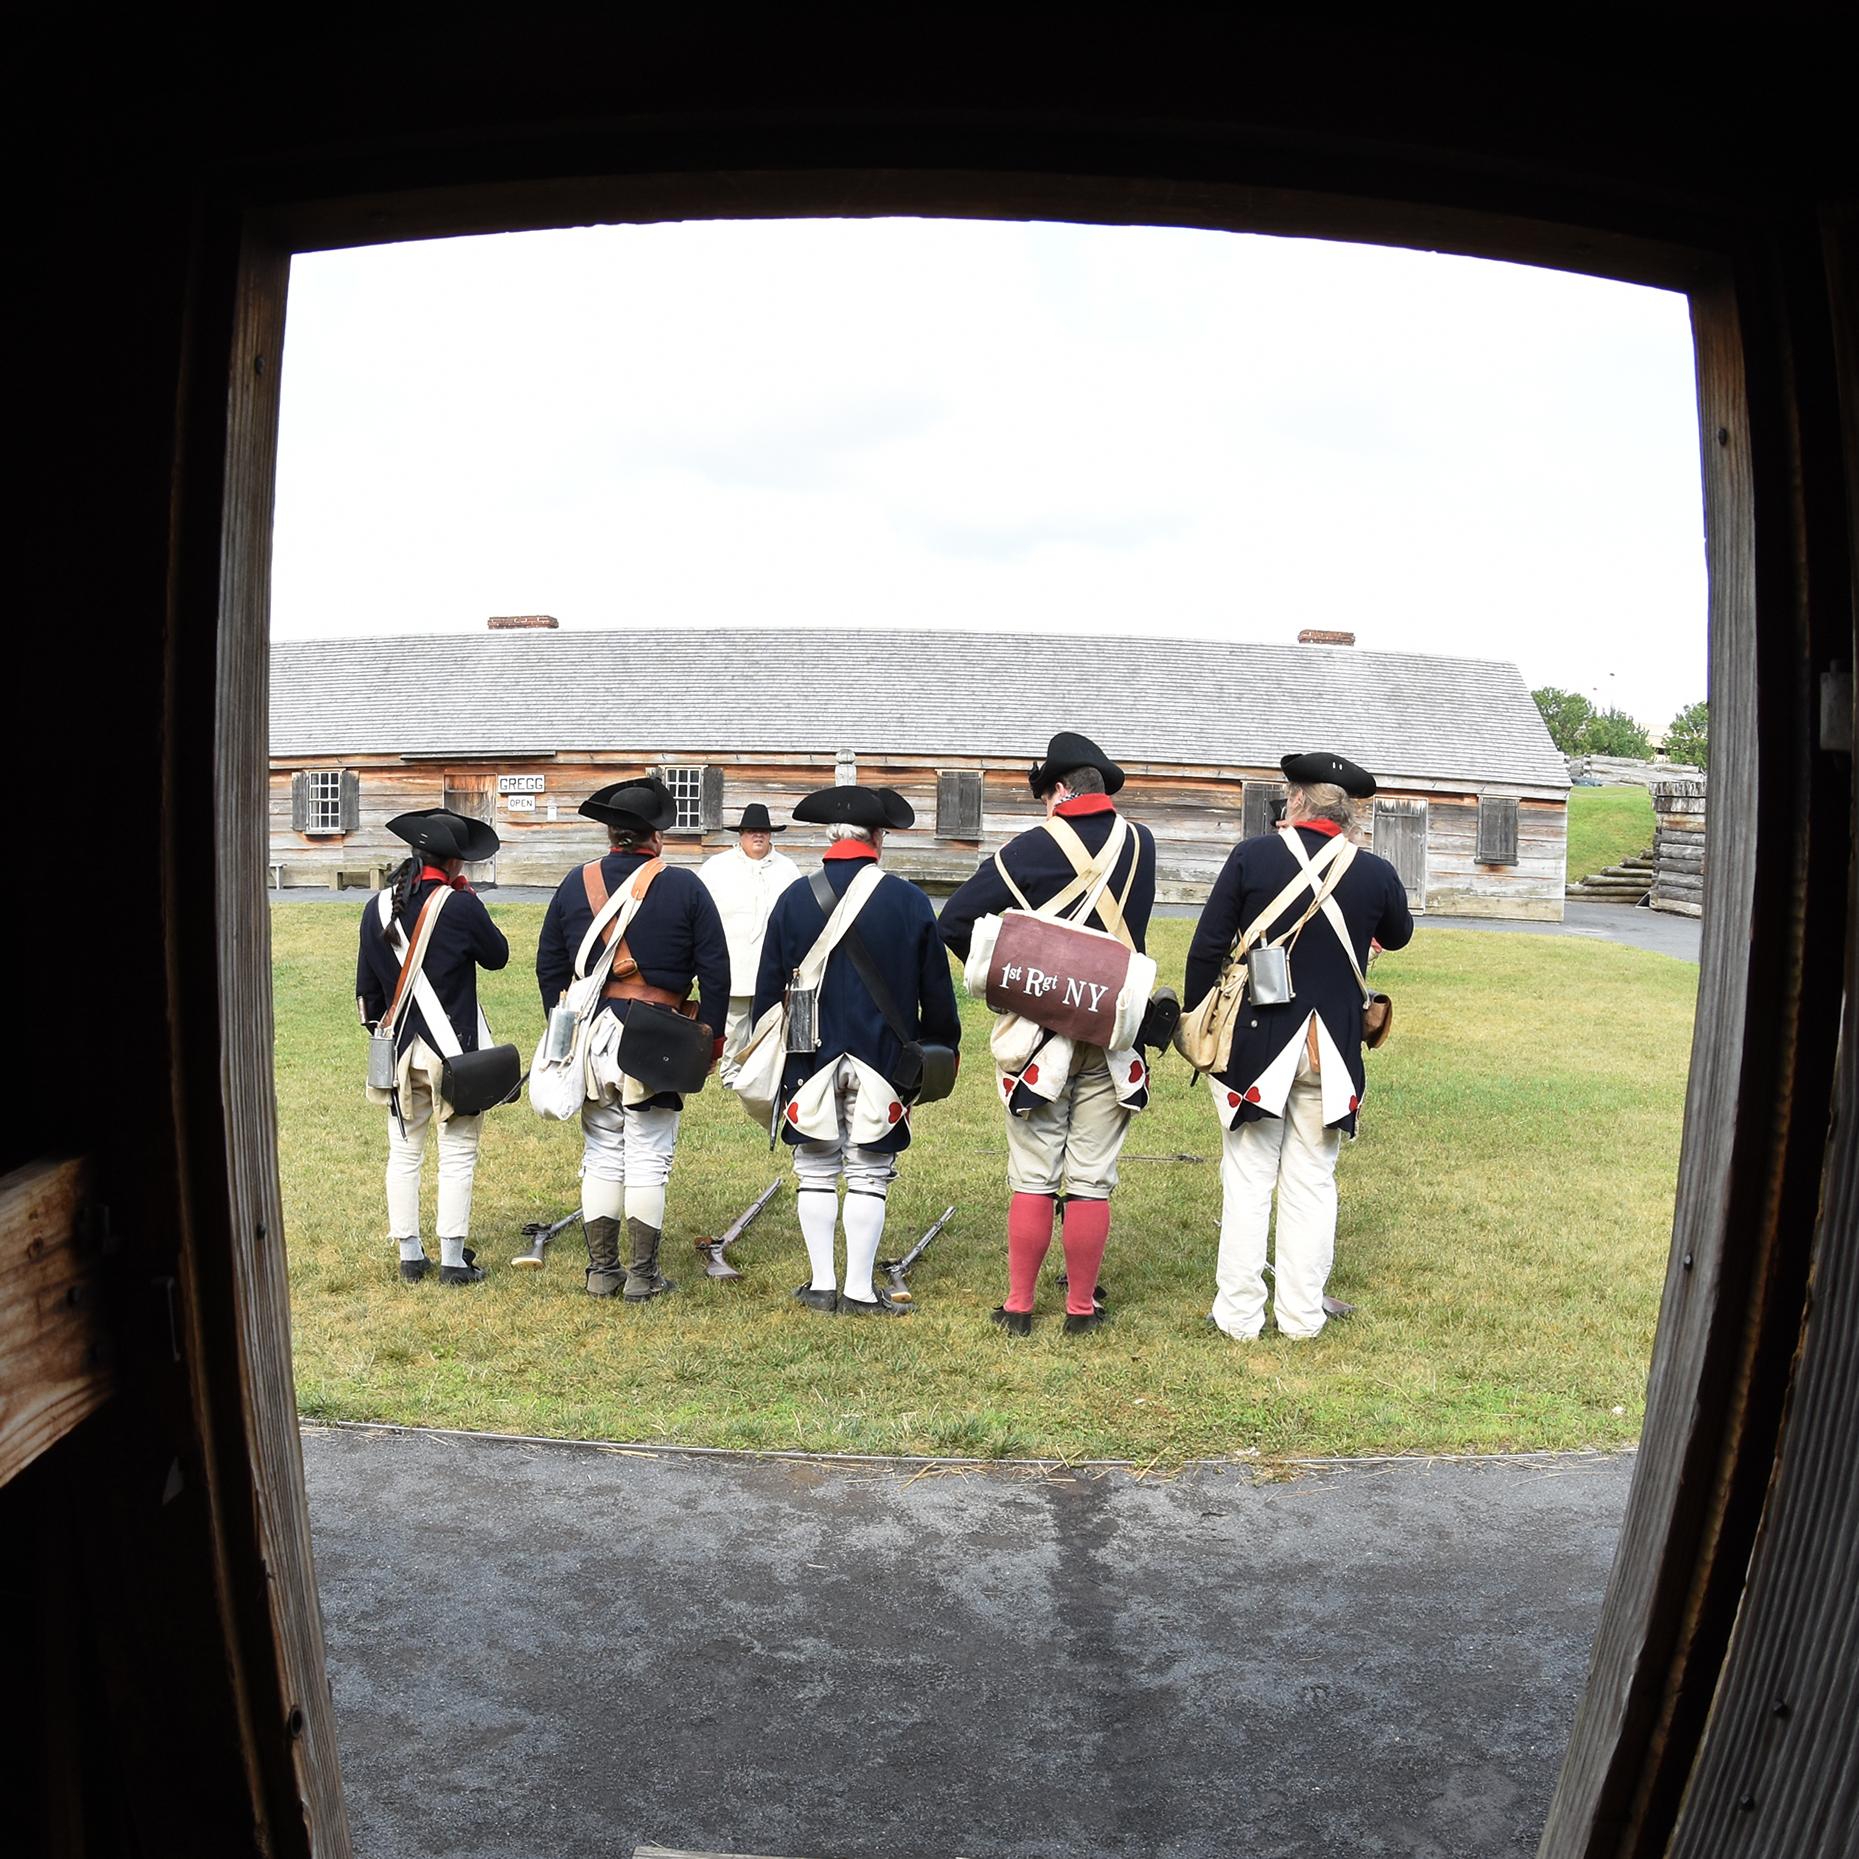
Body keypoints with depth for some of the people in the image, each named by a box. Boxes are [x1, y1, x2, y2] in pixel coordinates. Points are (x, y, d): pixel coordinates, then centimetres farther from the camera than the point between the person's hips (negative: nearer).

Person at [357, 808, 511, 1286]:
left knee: (404, 1155, 14)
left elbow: (367, 985, 9)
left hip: (400, 1050, 5)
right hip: (455, 1050, -5)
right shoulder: (460, 906, -15)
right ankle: (453, 1260, 7)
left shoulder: (378, 906, 1)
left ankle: (410, 1256, 21)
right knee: (457, 1156, 4)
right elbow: (498, 956, 2)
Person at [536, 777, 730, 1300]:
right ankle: (643, 1274, 8)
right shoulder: (684, 886, -3)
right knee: (647, 1159, 3)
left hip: (589, 1034, 3)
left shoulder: (576, 883, 6)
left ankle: (602, 1270, 18)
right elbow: (715, 969, -3)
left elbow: (549, 966, 11)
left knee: (601, 1154, 13)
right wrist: (710, 1033, 5)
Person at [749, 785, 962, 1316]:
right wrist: (942, 1050, 15)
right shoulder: (909, 901, -3)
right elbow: (937, 992, 3)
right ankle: (860, 1291, 12)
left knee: (816, 1174, 12)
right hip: (883, 1059, -1)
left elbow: (768, 987, 2)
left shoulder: (795, 898, -1)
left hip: (810, 1059, 1)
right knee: (869, 1177, 7)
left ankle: (821, 1285, 18)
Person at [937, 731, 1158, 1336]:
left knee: (1032, 1177, 7)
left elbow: (955, 919, -11)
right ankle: (1081, 1306, 15)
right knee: (1091, 1180, 7)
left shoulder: (1032, 848, -9)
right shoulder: (1141, 843, 2)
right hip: (1115, 1036, 2)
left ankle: (1018, 1305, 13)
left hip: (1039, 1030, -2)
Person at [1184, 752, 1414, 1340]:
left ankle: (1239, 1314, 14)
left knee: (1247, 1179, 8)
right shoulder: (1376, 873, -3)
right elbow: (1398, 938, 18)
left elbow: (1206, 950, -8)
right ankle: (1302, 1314, 19)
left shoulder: (1252, 856, -9)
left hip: (1253, 1043, -1)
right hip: (1333, 1049, 2)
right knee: (1312, 1181, 12)